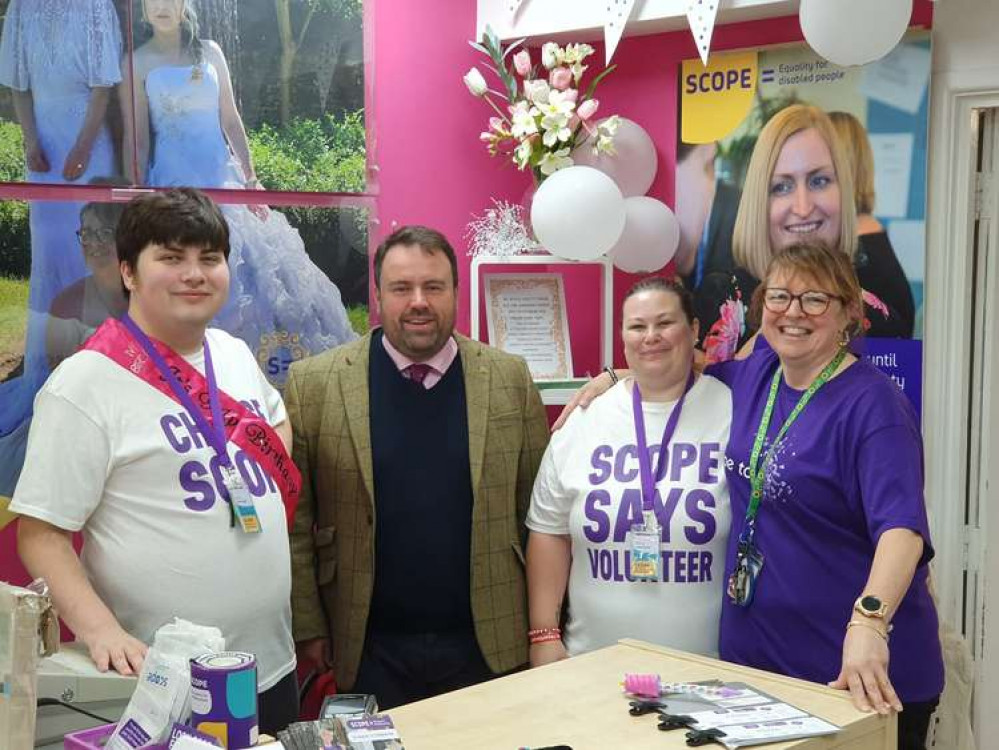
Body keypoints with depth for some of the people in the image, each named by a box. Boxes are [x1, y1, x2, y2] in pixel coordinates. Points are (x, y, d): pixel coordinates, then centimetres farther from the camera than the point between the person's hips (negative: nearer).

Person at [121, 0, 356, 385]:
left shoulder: (209, 52, 9)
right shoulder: (138, 62, 1)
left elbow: (231, 119, 9)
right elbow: (137, 139, -1)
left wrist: (250, 177, 1)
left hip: (222, 176, 3)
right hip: (173, 180, -3)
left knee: (250, 263, 1)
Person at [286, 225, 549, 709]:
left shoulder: (510, 378, 1)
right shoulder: (313, 384, -4)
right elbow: (295, 521, -1)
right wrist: (307, 626, -3)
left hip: (489, 645, 2)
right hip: (370, 650, -1)